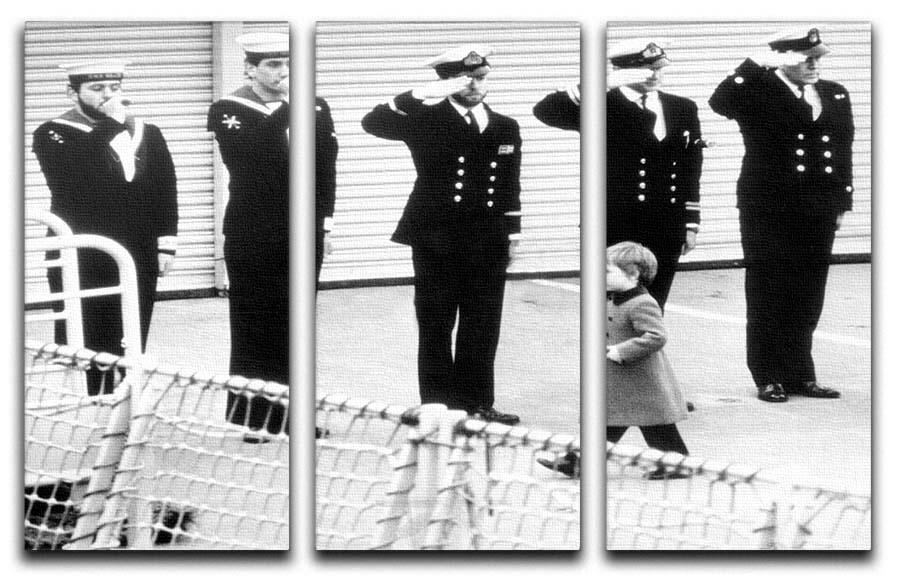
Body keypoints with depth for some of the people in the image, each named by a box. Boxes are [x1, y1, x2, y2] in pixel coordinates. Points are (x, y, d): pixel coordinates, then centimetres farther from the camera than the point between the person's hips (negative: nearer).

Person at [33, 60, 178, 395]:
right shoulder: (53, 135, -2)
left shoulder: (147, 134, 12)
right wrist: (110, 122, -19)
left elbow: (166, 191, 12)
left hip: (138, 260, 4)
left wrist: (166, 245, 2)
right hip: (81, 262, -4)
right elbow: (72, 169, -22)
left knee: (130, 353, 5)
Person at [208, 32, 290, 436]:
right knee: (253, 327, 0)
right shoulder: (228, 110, -5)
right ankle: (250, 418, 5)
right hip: (253, 238, -4)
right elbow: (252, 149, -22)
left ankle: (286, 415, 14)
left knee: (293, 327, 7)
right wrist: (285, 106, -26)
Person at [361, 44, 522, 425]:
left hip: (487, 243, 4)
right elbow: (373, 123, -18)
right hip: (436, 238, -3)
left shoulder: (505, 128, 10)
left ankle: (476, 403, 15)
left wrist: (512, 233, 9)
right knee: (436, 328, 3)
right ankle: (438, 406, 9)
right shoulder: (426, 119, -4)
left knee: (482, 328, 6)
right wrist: (424, 94, -25)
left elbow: (510, 186, 14)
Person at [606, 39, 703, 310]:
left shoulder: (683, 109, 13)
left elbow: (690, 171, 14)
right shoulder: (605, 107, -2)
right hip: (617, 230, -4)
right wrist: (608, 84, -22)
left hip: (666, 231, 4)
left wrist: (691, 224, 9)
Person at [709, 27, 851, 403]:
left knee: (808, 297, 7)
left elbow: (843, 150, 14)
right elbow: (720, 103, -24)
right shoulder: (758, 91, -5)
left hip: (818, 212, 5)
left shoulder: (835, 96, 11)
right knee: (768, 294, 2)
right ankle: (769, 378, 8)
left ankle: (800, 374, 16)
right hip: (769, 209, -5)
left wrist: (842, 203, 11)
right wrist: (756, 66, -26)